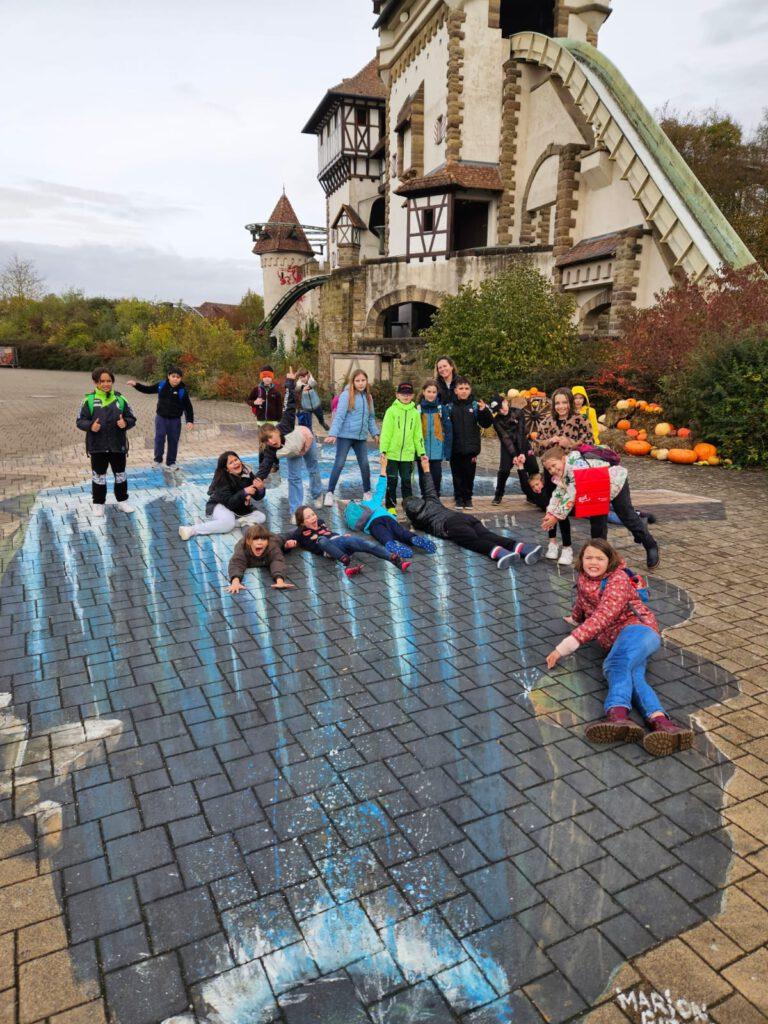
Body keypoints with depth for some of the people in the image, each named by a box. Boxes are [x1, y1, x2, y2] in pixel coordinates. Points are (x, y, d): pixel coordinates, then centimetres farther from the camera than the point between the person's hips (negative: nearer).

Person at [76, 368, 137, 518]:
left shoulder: (120, 399, 0)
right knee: (99, 475, 9)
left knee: (120, 474, 14)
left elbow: (132, 419, 4)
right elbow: (80, 421, -4)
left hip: (118, 444, 2)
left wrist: (125, 423, -17)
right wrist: (90, 426, -23)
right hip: (97, 445, -2)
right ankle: (98, 504, 21)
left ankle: (122, 501, 29)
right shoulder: (90, 399, -6)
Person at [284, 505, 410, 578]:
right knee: (321, 539, -39)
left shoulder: (320, 522, 29)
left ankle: (396, 559, -41)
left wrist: (343, 535, 25)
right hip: (331, 549, -4)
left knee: (365, 543, -26)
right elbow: (284, 544, 14)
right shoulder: (301, 532, 15)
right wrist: (289, 544, -7)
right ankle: (347, 563, -56)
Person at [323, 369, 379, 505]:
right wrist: (333, 434, -22)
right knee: (339, 464, -4)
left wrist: (375, 433, 12)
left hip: (361, 437, 5)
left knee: (364, 464, 6)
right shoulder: (346, 395, -10)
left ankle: (367, 492, 22)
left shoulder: (368, 397, 9)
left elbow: (371, 417, 18)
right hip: (345, 435, -5)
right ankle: (330, 493, 5)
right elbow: (339, 416, -15)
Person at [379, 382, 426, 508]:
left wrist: (421, 452, 8)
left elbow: (418, 435, 10)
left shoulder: (415, 413, 6)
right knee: (391, 481, 4)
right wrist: (383, 450, -13)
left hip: (408, 454, 2)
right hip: (392, 454, -2)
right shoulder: (391, 411, -4)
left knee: (407, 480, 11)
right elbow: (385, 432, -7)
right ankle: (390, 506, 14)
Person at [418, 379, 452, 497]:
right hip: (422, 450, 1)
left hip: (437, 451, -1)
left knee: (436, 476, 1)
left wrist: (447, 451, -6)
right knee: (423, 476, 10)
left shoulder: (442, 409, -2)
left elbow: (448, 430, -1)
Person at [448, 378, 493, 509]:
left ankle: (468, 497, 21)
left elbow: (486, 423, -2)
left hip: (470, 448, 0)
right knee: (457, 474, 7)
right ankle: (459, 498, 19)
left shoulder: (475, 406, 0)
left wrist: (484, 411, -17)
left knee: (469, 474, 8)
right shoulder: (450, 406, -1)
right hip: (455, 448, 0)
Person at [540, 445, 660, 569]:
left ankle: (651, 547, 18)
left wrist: (557, 517, -35)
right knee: (597, 521, 4)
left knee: (628, 517, 0)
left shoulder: (577, 464, -38)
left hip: (616, 482, -8)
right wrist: (550, 513, -21)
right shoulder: (563, 471, -9)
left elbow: (572, 495, -39)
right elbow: (559, 492, -7)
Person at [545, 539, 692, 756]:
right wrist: (575, 619, 62)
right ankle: (661, 722, -55)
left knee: (616, 664, -38)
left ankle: (617, 715, -65)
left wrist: (564, 647, -23)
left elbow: (602, 617, -19)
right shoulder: (583, 579, 16)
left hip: (637, 627, -5)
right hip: (616, 641, 5)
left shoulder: (618, 579, -7)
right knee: (630, 675, -29)